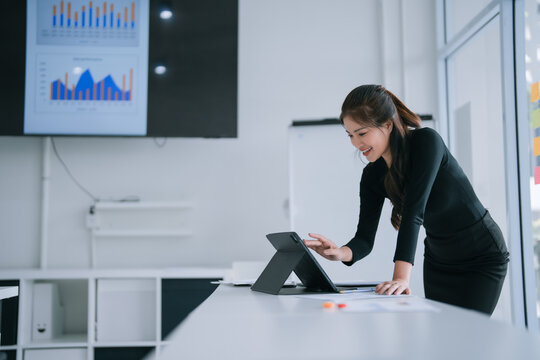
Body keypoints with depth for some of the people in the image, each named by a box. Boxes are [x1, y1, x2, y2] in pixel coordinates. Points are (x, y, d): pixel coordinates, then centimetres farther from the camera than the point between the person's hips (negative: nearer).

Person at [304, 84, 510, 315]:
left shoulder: (426, 141, -25)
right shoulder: (373, 176, -7)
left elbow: (413, 211, -36)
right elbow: (365, 238, -10)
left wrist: (402, 277, -43)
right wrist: (341, 253, -33)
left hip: (482, 256, -5)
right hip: (438, 261, 6)